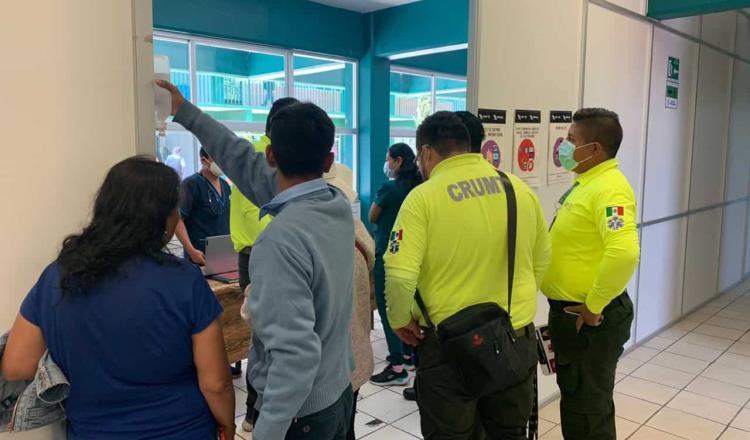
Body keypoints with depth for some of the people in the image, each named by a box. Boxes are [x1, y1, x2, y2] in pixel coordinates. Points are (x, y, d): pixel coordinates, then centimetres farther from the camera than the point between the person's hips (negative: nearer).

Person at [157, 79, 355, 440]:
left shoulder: (281, 241, -28)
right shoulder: (339, 204, -5)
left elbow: (295, 353, -31)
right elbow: (249, 166, 3)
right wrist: (186, 112, 9)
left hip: (302, 411, -7)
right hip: (339, 390, 7)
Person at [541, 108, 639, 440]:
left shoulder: (609, 188, -21)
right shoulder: (587, 182, 10)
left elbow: (624, 252, -36)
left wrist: (593, 306, -25)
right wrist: (573, 307, 16)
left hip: (589, 319, -10)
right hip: (569, 311, 10)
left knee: (587, 407, 7)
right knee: (575, 397, 24)